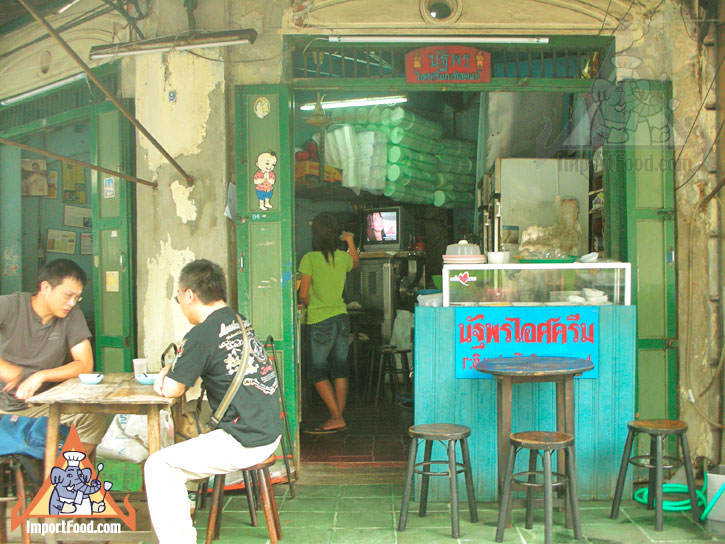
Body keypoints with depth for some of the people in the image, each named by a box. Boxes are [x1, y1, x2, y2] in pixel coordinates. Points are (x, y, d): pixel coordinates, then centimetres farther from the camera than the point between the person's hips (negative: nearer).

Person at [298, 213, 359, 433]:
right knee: (340, 369, 11)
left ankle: (336, 418, -3)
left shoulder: (310, 259, -13)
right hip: (342, 317, 6)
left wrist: (310, 307, 8)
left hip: (321, 322, -6)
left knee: (318, 372, 3)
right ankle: (339, 418, 15)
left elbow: (303, 294, -12)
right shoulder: (343, 257, 2)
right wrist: (350, 242, 37)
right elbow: (356, 263, 27)